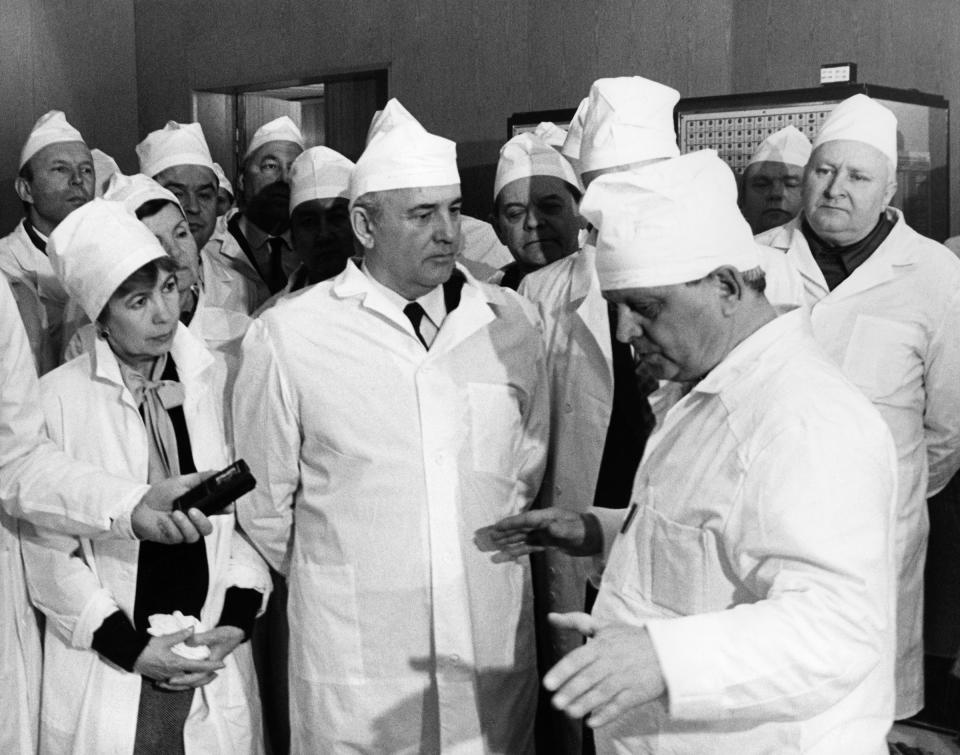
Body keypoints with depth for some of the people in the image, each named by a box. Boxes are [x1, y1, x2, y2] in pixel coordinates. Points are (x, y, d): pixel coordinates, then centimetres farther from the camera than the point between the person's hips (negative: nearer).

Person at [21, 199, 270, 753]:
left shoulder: (215, 383, 1)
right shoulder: (58, 398, -5)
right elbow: (46, 548, -5)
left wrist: (236, 619, -6)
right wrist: (128, 646, -10)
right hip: (106, 669, -2)